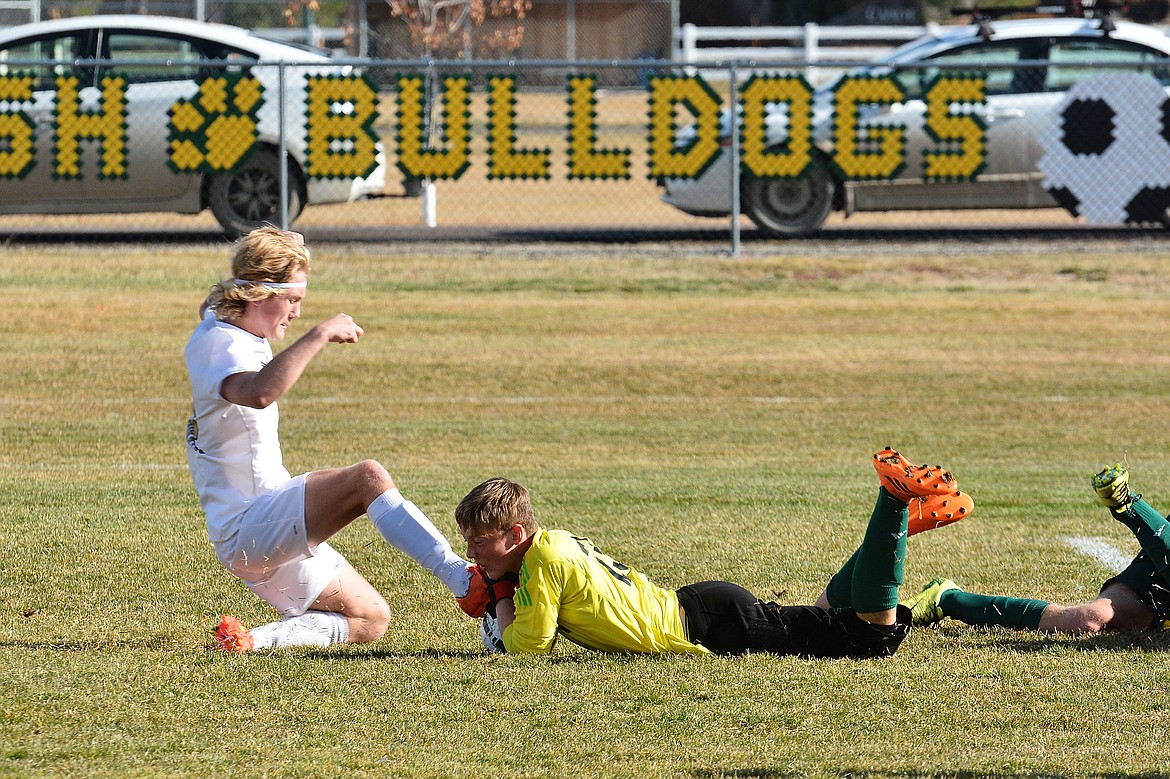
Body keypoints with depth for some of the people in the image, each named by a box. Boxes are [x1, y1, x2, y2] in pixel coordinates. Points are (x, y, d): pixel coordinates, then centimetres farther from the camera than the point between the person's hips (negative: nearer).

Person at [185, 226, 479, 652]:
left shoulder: (238, 337, 14)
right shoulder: (220, 342, -17)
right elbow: (258, 393, -42)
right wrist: (319, 335, -40)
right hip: (246, 527, -11)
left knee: (370, 619, 12)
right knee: (369, 477, -30)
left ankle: (253, 639, -1)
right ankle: (462, 580, -41)